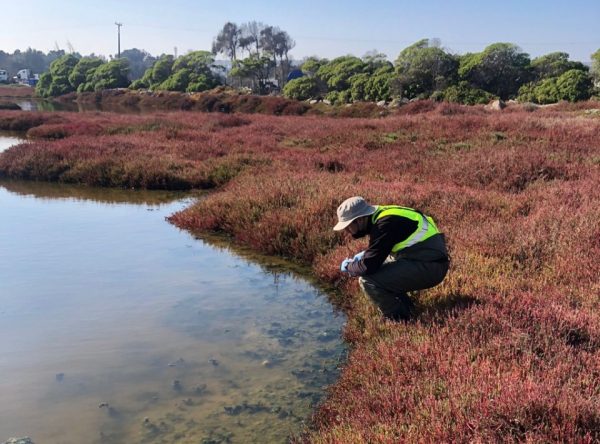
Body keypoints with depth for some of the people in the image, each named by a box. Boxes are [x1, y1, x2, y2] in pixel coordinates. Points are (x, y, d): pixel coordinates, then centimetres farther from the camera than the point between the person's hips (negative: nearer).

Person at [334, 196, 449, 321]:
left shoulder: (385, 224, -22)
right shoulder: (381, 214, 7)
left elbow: (368, 266, -24)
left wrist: (348, 267, -4)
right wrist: (365, 254, 10)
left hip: (429, 266, -10)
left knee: (367, 281, -18)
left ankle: (400, 319, -1)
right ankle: (405, 306, 21)